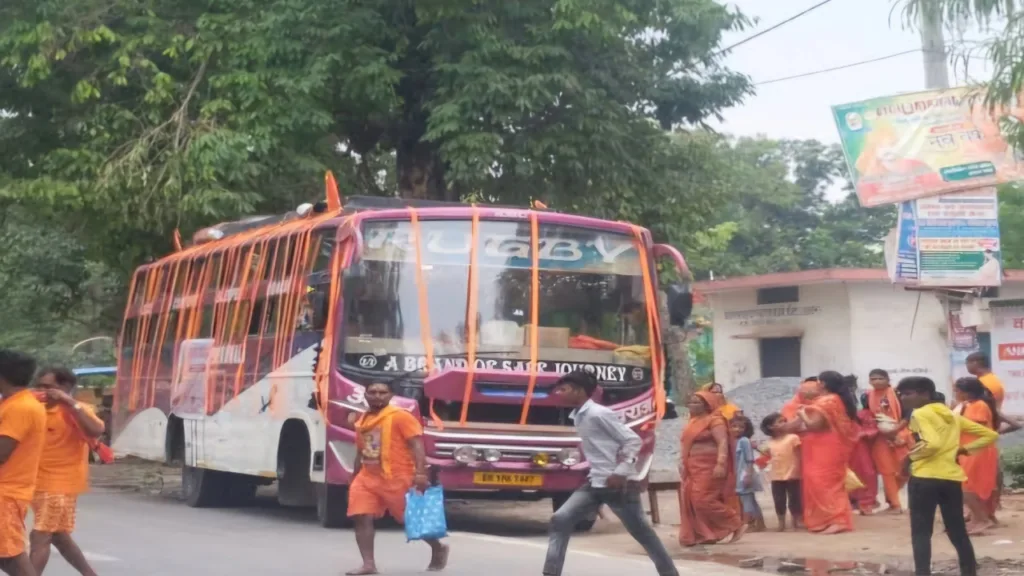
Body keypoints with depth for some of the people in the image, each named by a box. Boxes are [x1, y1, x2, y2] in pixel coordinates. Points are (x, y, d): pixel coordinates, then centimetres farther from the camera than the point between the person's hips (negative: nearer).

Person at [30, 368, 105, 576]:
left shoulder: (74, 411, -11)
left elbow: (96, 431, -29)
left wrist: (71, 403, -30)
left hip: (61, 484, -8)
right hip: (40, 484, 8)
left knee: (39, 537, -11)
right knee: (58, 536, 15)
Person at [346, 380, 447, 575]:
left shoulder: (400, 416, -10)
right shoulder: (362, 420, 12)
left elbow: (417, 445, -16)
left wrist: (420, 473, -26)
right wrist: (356, 478, 23)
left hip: (397, 478, -6)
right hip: (368, 478, 7)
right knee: (361, 517, -8)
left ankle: (438, 549, 29)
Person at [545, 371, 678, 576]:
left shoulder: (599, 414, -15)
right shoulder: (578, 416, 11)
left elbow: (633, 440, -15)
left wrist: (620, 473, -19)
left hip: (618, 484, -8)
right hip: (595, 483, 8)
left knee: (641, 532, 3)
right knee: (560, 520, -5)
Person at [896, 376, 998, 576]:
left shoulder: (920, 414, -5)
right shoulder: (952, 415, 17)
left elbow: (933, 443, -22)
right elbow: (990, 435, 17)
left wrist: (910, 456, -7)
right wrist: (963, 450, 13)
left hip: (925, 478, -7)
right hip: (952, 478, 7)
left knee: (920, 533, -2)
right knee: (958, 532, 15)